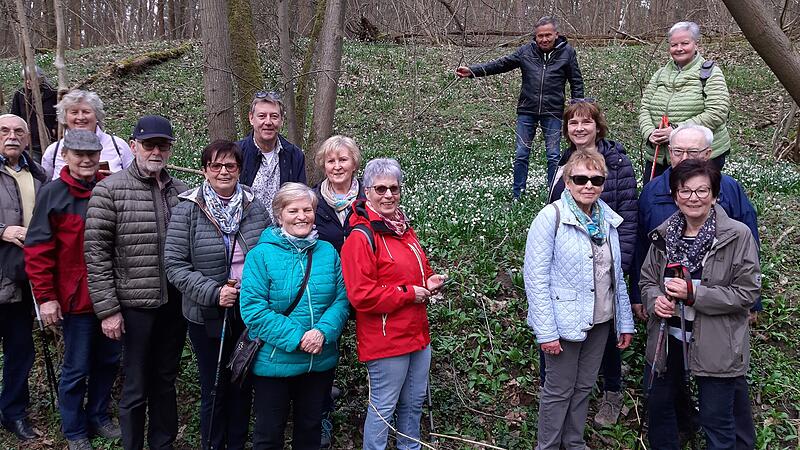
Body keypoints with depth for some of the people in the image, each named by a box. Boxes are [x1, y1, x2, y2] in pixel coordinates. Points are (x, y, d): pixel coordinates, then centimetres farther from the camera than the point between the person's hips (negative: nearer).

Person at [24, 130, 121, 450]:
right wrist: (45, 297, -11)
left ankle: (98, 417, 34)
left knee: (108, 360, 15)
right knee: (77, 369, 6)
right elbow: (38, 250, -8)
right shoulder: (53, 194, -7)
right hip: (76, 298, -4)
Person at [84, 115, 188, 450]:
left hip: (175, 302, 5)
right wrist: (107, 309, -11)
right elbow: (96, 253, -9)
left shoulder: (181, 191, 7)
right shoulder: (109, 191, -7)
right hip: (136, 304, -4)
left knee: (166, 381, 17)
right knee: (136, 388, 6)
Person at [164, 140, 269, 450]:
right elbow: (174, 264, -11)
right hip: (207, 317, -3)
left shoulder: (254, 207, 0)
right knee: (213, 390, 11)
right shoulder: (187, 210, -9)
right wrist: (213, 293, -20)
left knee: (243, 386, 16)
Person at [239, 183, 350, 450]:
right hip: (274, 362, -3)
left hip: (321, 362, 4)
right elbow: (253, 309, -17)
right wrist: (296, 338, -22)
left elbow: (342, 299, -1)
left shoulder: (328, 252, 2)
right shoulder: (261, 255, -11)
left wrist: (323, 331, -19)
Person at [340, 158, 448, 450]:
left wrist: (430, 281, 2)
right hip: (385, 341, -9)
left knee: (414, 401, 21)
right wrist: (408, 293, -18)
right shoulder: (361, 238, -17)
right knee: (383, 407, 4)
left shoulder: (403, 229, 11)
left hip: (417, 333, 9)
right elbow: (362, 296, -24)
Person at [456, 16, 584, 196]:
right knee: (521, 155, 5)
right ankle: (518, 196, 16)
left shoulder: (567, 52, 0)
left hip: (553, 113, -1)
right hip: (527, 111, 2)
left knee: (553, 156, 3)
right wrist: (472, 71, -9)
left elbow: (576, 82, 5)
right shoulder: (526, 51, 2)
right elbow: (501, 64, 0)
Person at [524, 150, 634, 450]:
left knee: (584, 386, 18)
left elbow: (616, 275, 12)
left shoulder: (608, 219, 5)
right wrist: (546, 331, -20)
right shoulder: (551, 217, -15)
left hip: (600, 321, 6)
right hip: (565, 322, -6)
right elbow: (536, 277, -18)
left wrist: (625, 322, 11)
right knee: (559, 390, 7)